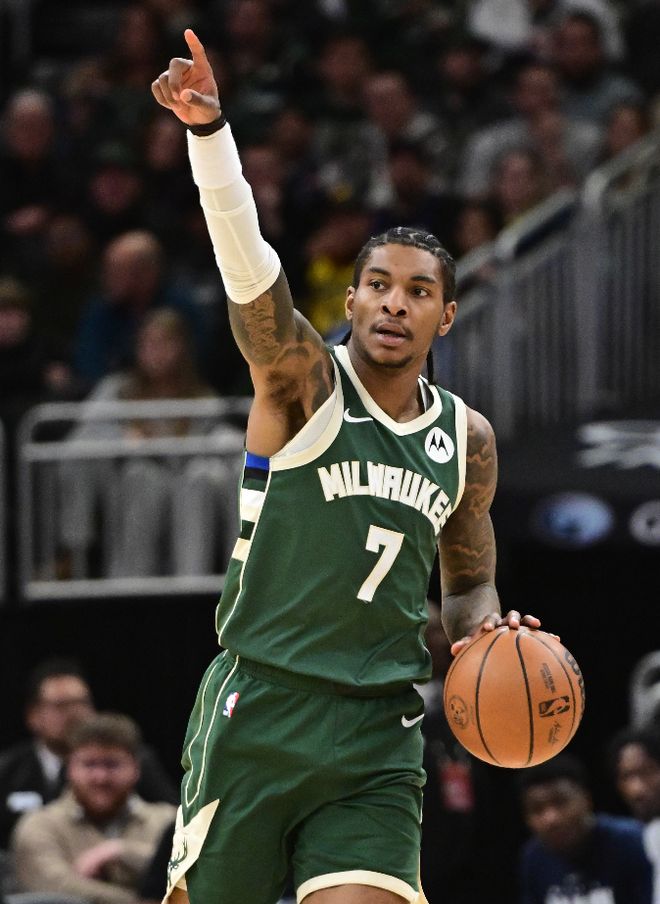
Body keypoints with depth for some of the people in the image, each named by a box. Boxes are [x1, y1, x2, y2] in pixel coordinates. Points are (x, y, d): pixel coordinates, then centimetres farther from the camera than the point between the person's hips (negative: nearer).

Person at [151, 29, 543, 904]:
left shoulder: (469, 439, 11)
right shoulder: (303, 380, -2)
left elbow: (469, 583, 25)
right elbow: (247, 263, -21)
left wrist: (482, 630, 0)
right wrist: (210, 129, -38)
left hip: (378, 738, 3)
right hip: (258, 710, -3)